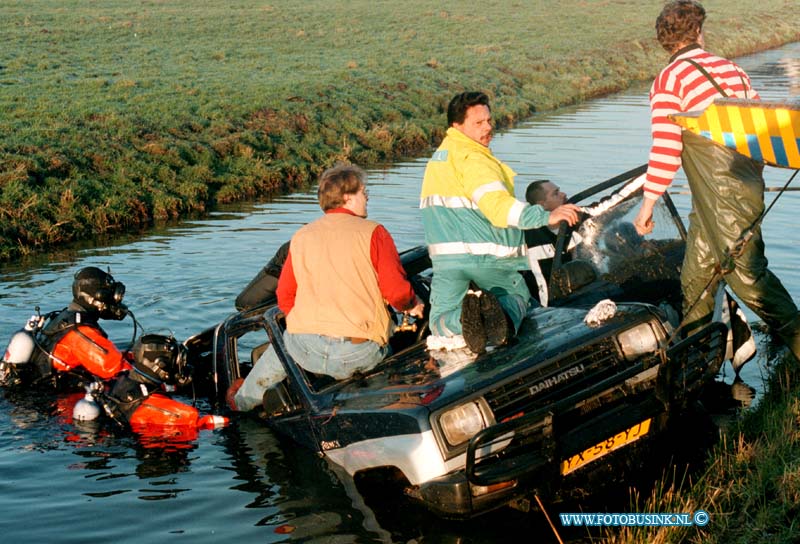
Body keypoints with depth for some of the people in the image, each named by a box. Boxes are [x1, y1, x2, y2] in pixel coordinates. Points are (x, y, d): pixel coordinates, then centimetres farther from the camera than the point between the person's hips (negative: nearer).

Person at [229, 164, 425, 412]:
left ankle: (244, 400, 51)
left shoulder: (301, 237, 11)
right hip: (360, 353, -4)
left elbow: (285, 299, 14)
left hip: (306, 350, 5)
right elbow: (396, 290, -8)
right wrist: (412, 305, 14)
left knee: (281, 345, 34)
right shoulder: (373, 233, -1)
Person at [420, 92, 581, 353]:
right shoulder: (473, 158, -12)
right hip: (486, 256, -6)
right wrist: (547, 216, -29)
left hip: (445, 259, 6)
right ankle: (505, 319, -18)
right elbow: (498, 205, -26)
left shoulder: (438, 157, 16)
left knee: (441, 321, 16)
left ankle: (463, 321, -22)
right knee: (516, 294, 20)